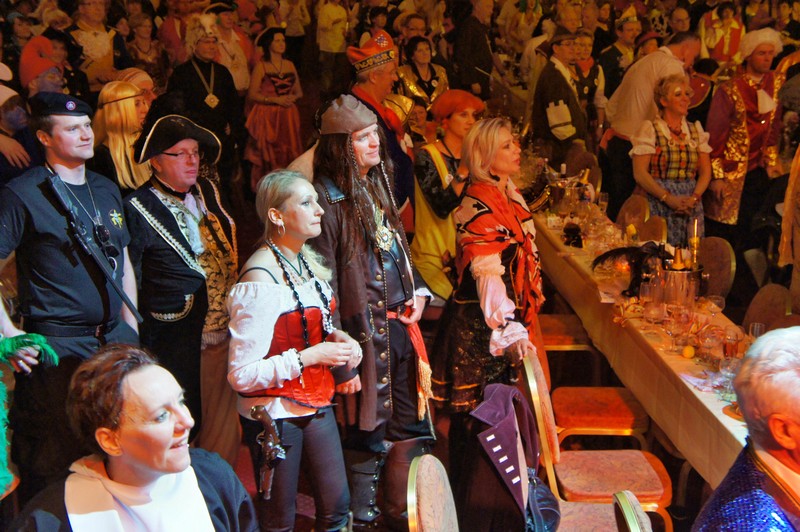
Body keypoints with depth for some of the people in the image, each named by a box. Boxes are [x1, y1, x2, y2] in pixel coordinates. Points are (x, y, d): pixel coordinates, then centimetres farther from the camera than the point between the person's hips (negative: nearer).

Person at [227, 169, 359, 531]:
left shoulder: (308, 262, 5)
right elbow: (241, 375, -23)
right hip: (274, 414, -7)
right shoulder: (260, 280, -22)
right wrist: (309, 357, -22)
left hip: (317, 403, 8)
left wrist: (336, 338, 0)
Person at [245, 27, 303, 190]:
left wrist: (293, 97, -6)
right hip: (267, 117, -4)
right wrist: (275, 99, -15)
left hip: (287, 116, 4)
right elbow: (252, 94, -8)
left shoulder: (289, 65, 13)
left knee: (288, 154, 1)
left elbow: (299, 91, 17)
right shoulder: (261, 66, -1)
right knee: (267, 155, -4)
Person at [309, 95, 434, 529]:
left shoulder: (377, 187, 10)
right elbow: (324, 289, -17)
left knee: (412, 425, 16)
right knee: (368, 433, 5)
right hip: (365, 334, -8)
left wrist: (418, 291, 5)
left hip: (402, 326, 8)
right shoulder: (328, 201, -15)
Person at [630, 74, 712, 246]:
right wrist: (668, 198, -16)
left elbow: (705, 172, 10)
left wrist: (694, 198, -8)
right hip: (658, 206, -4)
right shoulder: (650, 129, 0)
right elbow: (640, 174, -8)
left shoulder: (696, 130, 14)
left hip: (691, 207, 4)